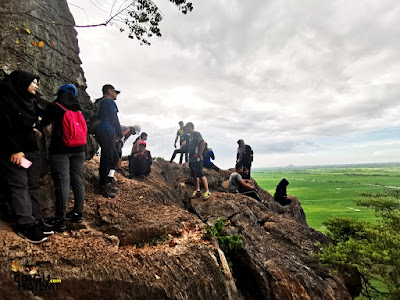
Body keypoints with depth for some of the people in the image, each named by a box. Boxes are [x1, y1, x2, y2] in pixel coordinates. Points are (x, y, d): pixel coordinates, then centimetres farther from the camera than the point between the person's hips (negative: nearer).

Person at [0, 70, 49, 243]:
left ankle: (35, 221, 8)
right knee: (19, 187, -7)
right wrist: (14, 150, -17)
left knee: (33, 186, 4)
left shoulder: (30, 101, 17)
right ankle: (26, 226, -3)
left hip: (31, 150, 7)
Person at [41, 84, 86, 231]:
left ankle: (60, 220, 1)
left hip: (60, 149, -5)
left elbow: (43, 123, 7)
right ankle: (77, 213, 19)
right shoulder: (77, 108, 10)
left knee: (62, 182, -5)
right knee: (78, 181, 9)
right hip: (78, 149, 5)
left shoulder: (53, 106, -3)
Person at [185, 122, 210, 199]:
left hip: (197, 159, -9)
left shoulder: (196, 134, -8)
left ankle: (207, 191, -6)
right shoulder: (191, 136, 19)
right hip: (191, 159, 9)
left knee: (200, 175, -11)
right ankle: (197, 190, 20)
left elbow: (203, 142, -22)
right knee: (194, 176, 11)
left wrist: (199, 154, -20)